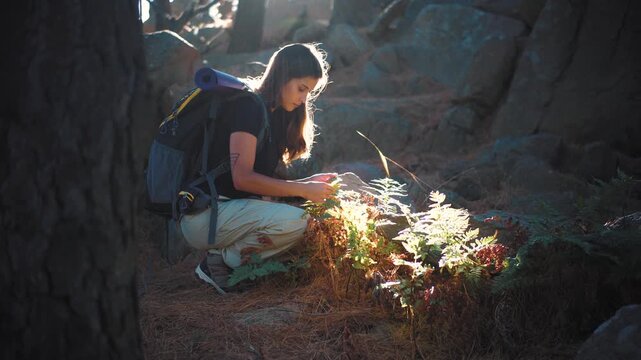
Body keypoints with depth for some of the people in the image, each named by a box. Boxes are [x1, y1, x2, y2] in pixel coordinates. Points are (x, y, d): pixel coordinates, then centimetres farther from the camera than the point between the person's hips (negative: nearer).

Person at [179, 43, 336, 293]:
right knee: (295, 221, -27)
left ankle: (226, 255, -1)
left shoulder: (275, 115, 15)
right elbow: (242, 178, -21)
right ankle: (221, 261, -9)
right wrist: (302, 190, -18)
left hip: (231, 210, 9)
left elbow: (265, 180, 14)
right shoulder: (248, 106, -13)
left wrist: (310, 181, -1)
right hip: (204, 215, -9)